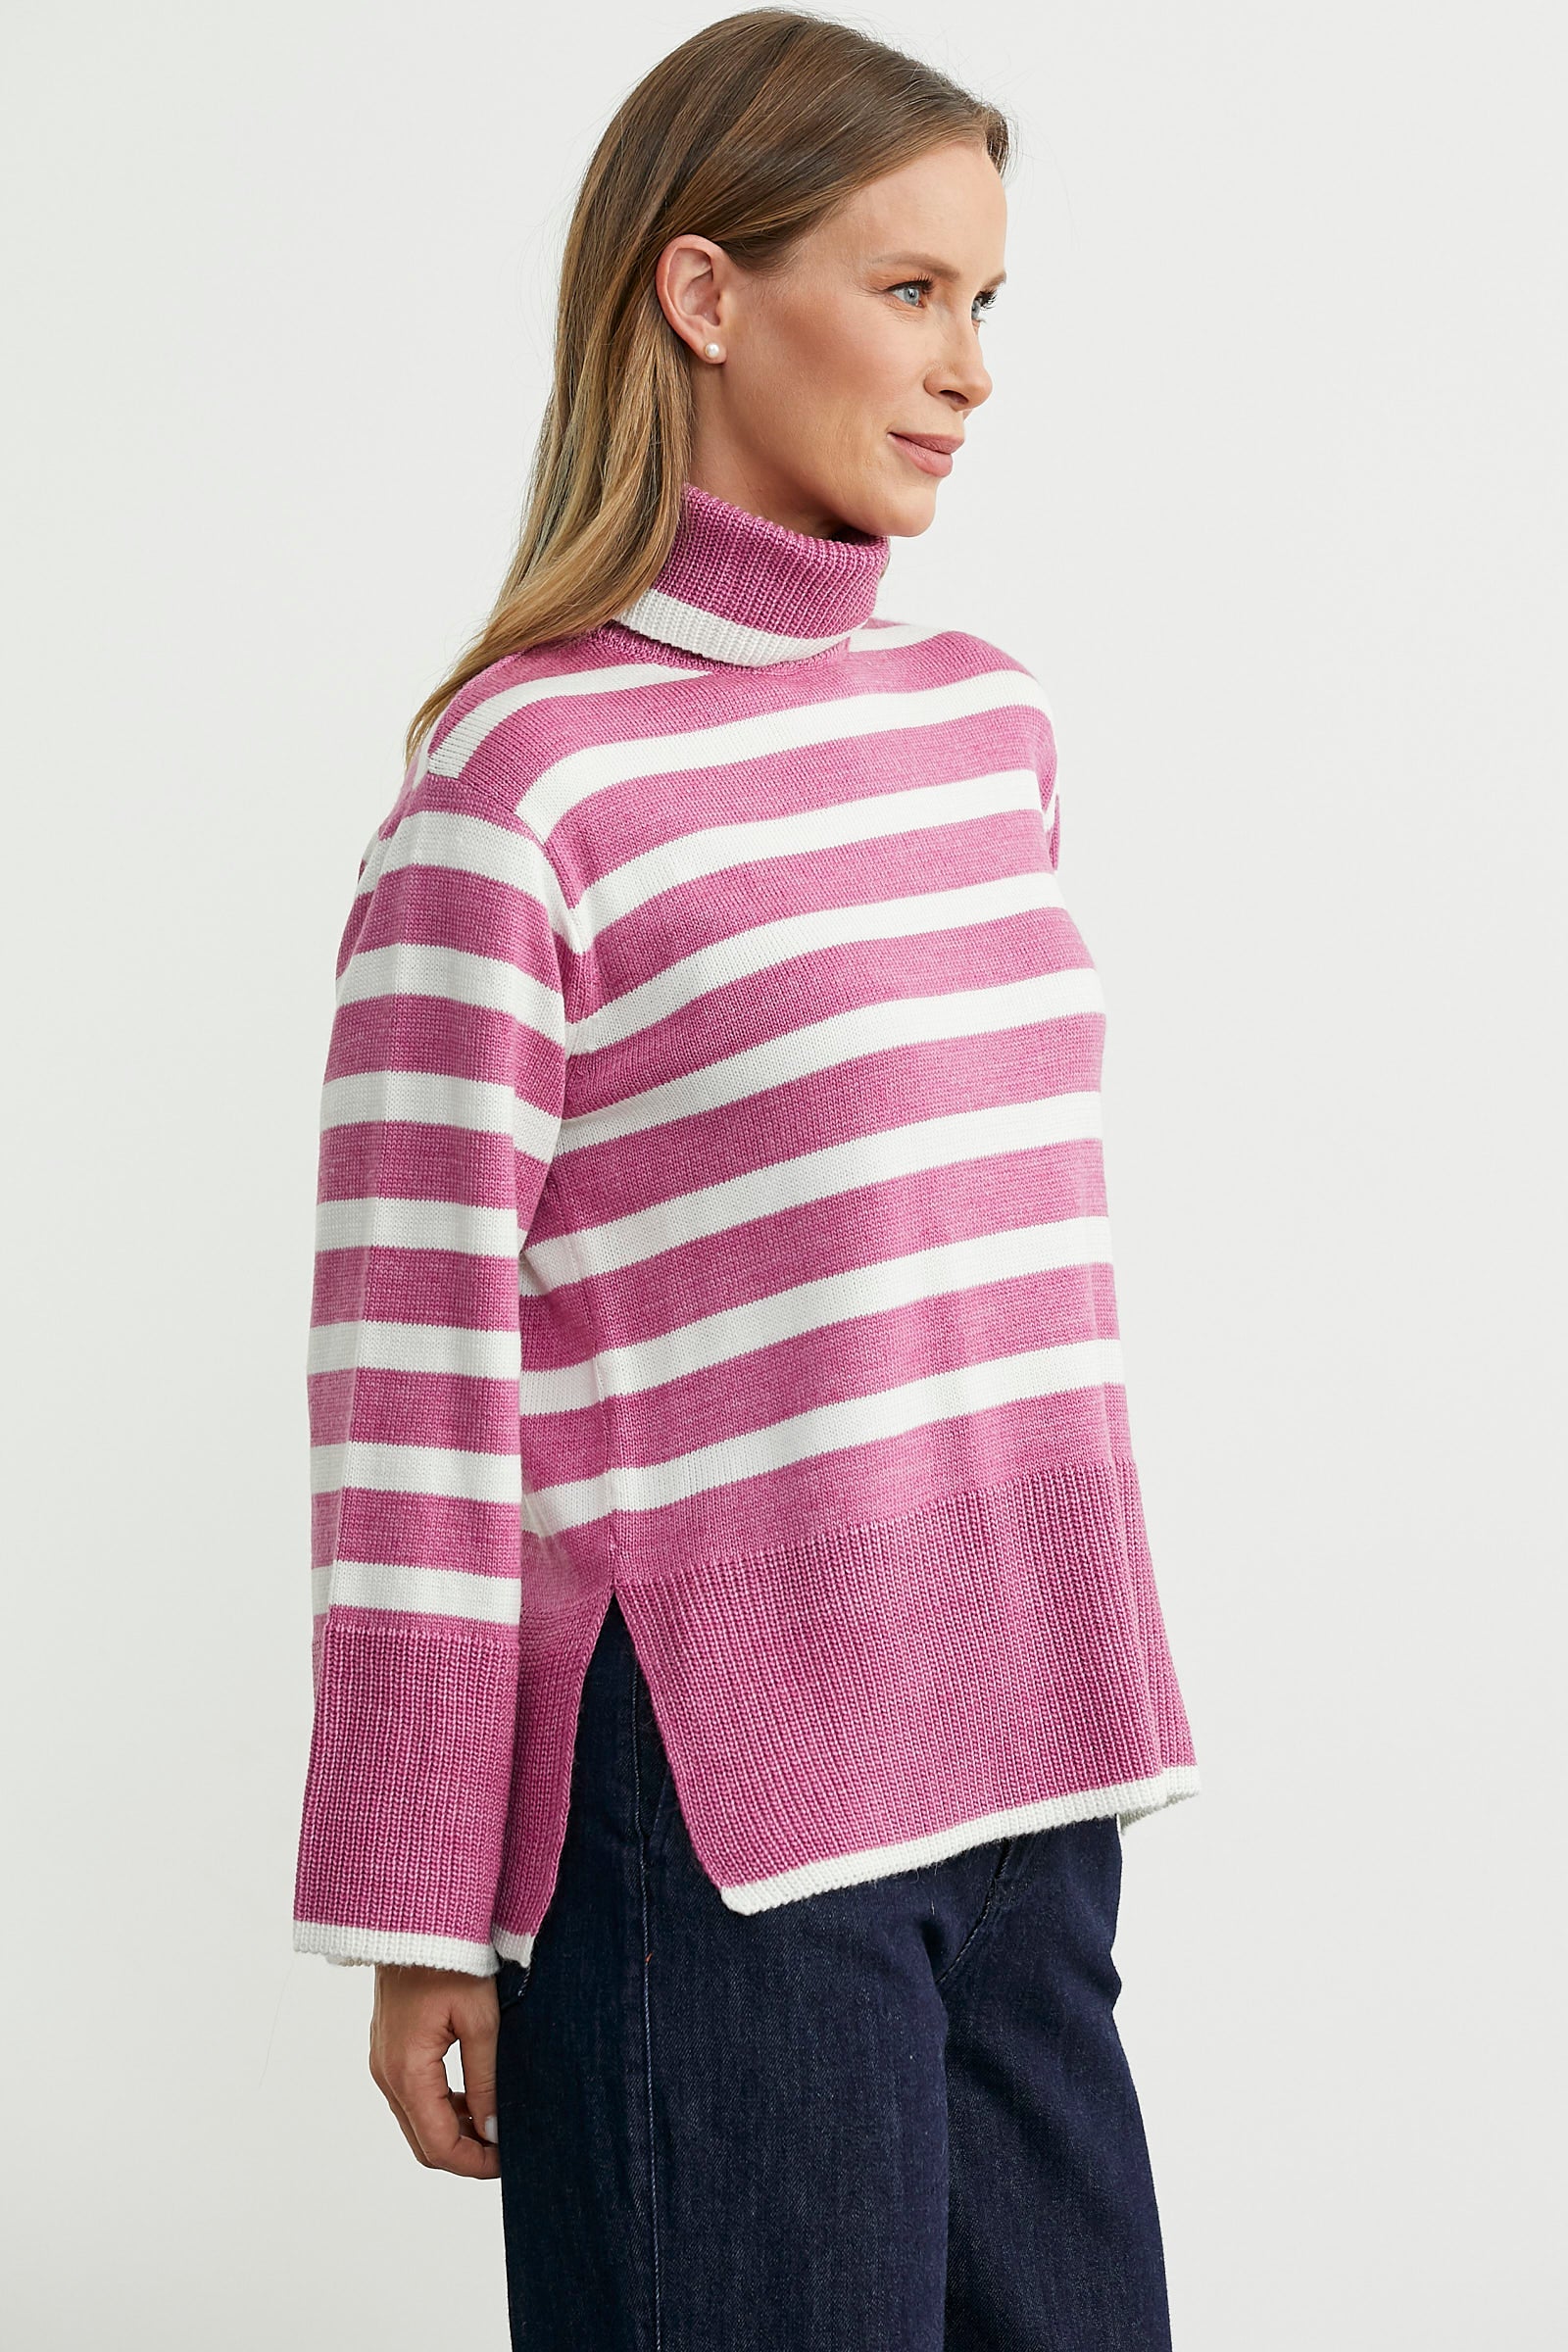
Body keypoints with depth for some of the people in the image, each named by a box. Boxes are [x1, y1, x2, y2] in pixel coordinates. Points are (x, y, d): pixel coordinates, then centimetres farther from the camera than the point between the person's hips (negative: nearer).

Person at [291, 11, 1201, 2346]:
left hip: (1018, 1788, 6)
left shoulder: (993, 722, 10)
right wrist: (421, 1915, -7)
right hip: (713, 1803, -6)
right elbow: (412, 1384, -9)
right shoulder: (519, 779, -10)